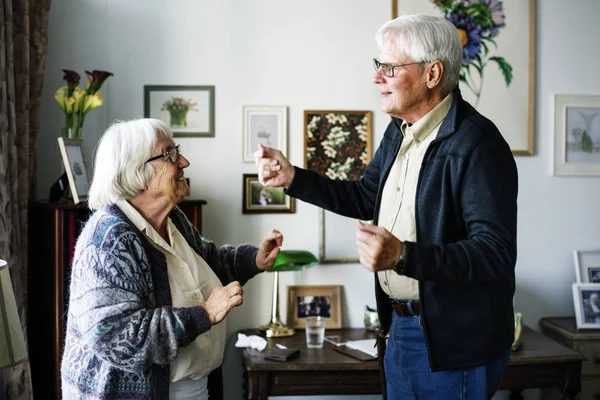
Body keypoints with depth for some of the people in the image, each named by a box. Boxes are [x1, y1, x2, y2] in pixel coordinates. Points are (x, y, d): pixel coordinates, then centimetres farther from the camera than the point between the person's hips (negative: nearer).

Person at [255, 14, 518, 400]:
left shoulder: (477, 144, -22)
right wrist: (292, 177, 10)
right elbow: (366, 198, 20)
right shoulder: (399, 131, 7)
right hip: (400, 329, 8)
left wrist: (403, 256, -37)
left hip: (454, 344, -8)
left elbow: (496, 254, -26)